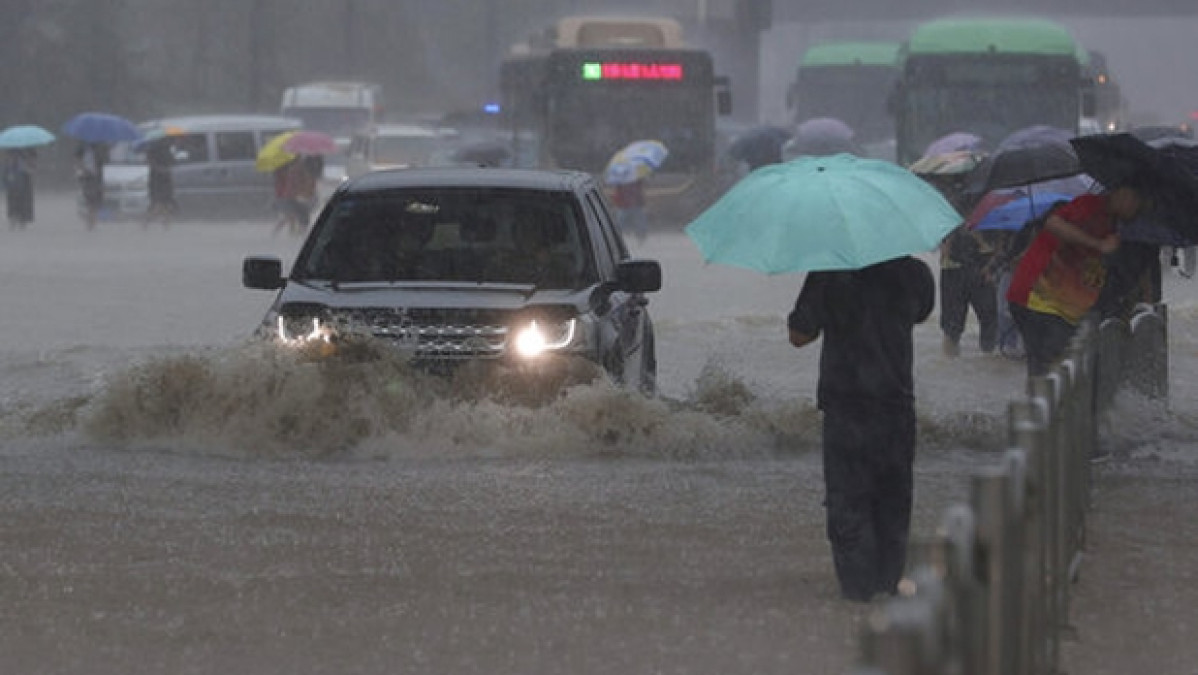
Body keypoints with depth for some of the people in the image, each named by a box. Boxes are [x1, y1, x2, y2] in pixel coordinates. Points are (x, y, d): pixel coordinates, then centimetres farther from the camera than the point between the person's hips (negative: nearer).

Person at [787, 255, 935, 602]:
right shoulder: (913, 274, -5)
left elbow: (799, 336, -4)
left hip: (845, 404, -2)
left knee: (847, 497, 8)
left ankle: (858, 583, 8)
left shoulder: (827, 276, -13)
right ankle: (889, 578, 22)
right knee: (893, 495, 17)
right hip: (896, 403, 3)